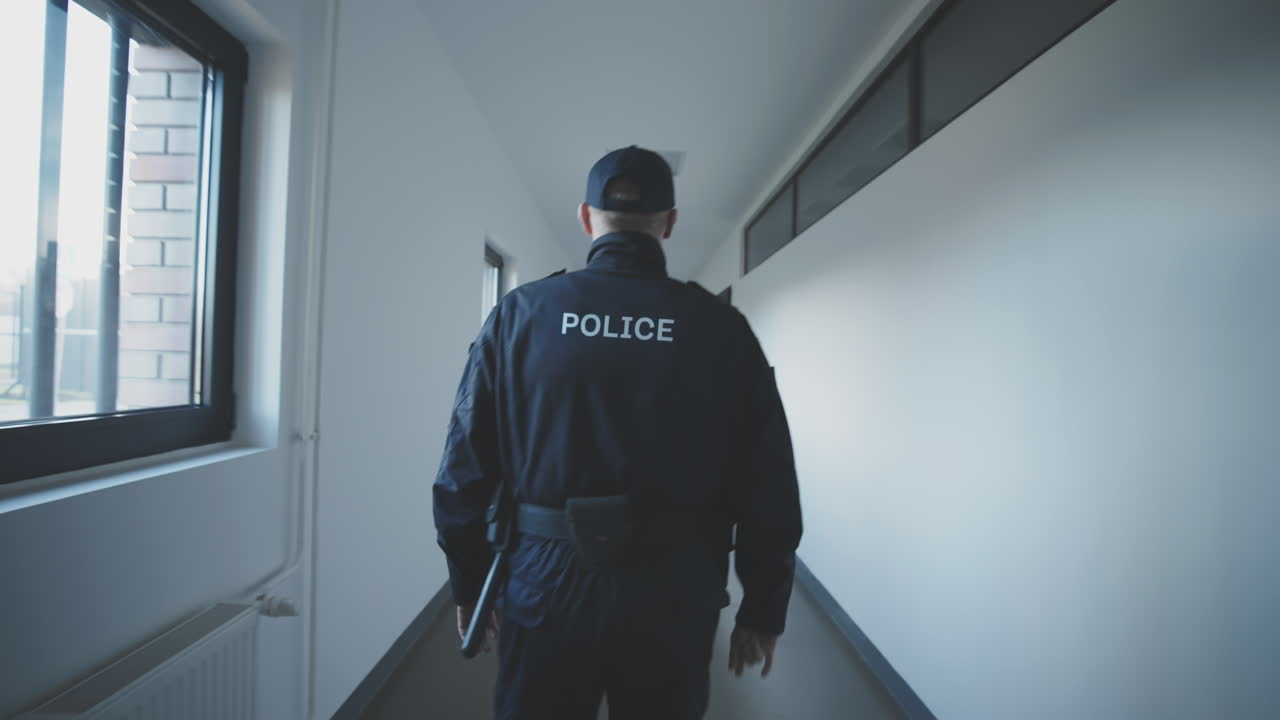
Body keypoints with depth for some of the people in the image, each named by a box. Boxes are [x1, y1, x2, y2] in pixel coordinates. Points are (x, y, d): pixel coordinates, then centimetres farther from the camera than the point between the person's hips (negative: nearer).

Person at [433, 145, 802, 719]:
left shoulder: (520, 313, -3)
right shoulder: (722, 327, -5)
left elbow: (466, 467, -1)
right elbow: (769, 487, -3)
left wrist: (469, 584, 12)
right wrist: (762, 610, 8)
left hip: (547, 586, 0)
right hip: (674, 595, 1)